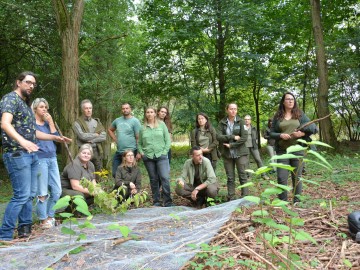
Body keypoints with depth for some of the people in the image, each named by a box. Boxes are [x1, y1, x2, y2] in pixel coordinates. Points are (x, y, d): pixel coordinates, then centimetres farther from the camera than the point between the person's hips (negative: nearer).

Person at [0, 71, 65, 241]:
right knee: (21, 195, -10)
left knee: (30, 194, 11)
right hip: (16, 154, -9)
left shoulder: (26, 104, 20)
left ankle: (25, 229, 21)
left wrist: (53, 137, 25)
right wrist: (22, 141, -40)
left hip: (31, 155, 9)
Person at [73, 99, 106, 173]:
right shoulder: (77, 123, 1)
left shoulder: (97, 122, 14)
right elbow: (82, 136, -14)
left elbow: (103, 137, 3)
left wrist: (91, 140, -10)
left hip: (97, 151, 4)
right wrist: (96, 135, -2)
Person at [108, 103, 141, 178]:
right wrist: (115, 139, 11)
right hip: (118, 152, 6)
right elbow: (110, 130, 27)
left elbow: (138, 138, -11)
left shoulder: (135, 121, -7)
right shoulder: (117, 120, 9)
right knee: (115, 173, 10)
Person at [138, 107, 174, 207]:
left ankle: (168, 201, -6)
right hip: (148, 157, 2)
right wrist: (141, 152, -1)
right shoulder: (143, 128, 10)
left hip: (161, 156, -2)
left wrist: (165, 152, -5)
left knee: (165, 178, -11)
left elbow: (167, 140, 4)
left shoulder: (161, 124, 6)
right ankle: (156, 201, 16)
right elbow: (139, 143, 14)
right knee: (153, 180, 7)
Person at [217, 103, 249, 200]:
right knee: (230, 178, 8)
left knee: (243, 176, 0)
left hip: (240, 153, -2)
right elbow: (219, 136, -8)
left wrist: (231, 145, -13)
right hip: (227, 154, 2)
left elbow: (244, 138, -10)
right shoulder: (222, 122, 3)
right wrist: (233, 137, -15)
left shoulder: (241, 122, -1)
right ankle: (231, 198, 15)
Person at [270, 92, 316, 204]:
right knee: (281, 178, -2)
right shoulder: (277, 116, 7)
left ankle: (297, 201, 16)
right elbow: (271, 133, 7)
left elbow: (312, 127, 3)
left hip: (297, 150, 0)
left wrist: (302, 133, -14)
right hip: (282, 151, 0)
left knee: (297, 177, 6)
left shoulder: (300, 114, 7)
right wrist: (280, 135, -12)